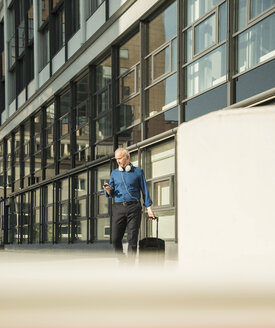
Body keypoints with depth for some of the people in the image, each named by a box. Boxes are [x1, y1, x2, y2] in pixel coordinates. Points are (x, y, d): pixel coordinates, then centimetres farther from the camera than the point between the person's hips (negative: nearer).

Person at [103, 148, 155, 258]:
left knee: (132, 239, -6)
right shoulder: (114, 173, 15)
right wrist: (108, 190, -10)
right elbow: (110, 194, 14)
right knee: (115, 239, -4)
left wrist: (149, 207, 2)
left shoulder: (138, 172, 9)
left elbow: (144, 190, 10)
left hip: (133, 208, -2)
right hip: (118, 207, 2)